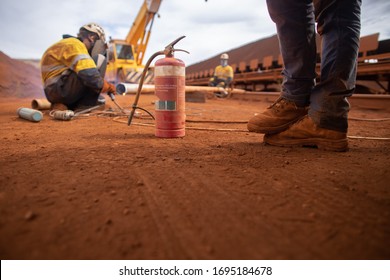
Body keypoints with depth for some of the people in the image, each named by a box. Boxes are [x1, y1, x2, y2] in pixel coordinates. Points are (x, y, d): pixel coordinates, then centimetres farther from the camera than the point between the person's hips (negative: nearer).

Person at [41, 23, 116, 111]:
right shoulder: (74, 44, -10)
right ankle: (86, 105, -14)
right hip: (61, 89, -11)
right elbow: (89, 75, -23)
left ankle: (62, 105, 11)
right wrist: (108, 86, -8)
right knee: (100, 60, -11)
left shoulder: (67, 44, 23)